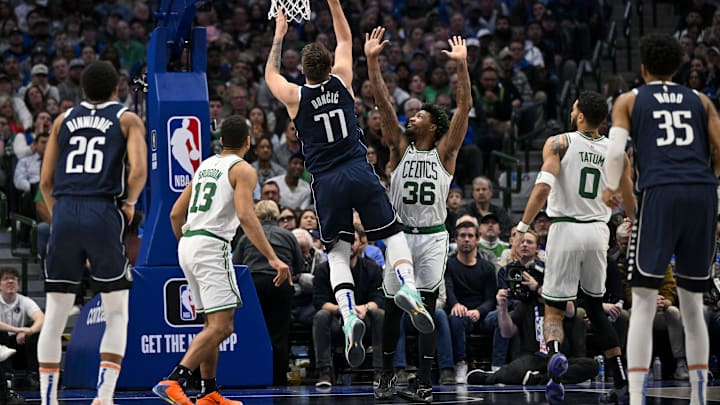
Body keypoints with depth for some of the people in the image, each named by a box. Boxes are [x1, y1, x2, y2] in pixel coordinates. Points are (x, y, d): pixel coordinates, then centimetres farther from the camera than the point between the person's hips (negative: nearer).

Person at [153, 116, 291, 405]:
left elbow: (176, 213, 21)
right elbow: (246, 216, -18)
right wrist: (273, 258, -21)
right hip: (212, 245, -8)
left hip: (187, 245, 9)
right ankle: (173, 381, -26)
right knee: (221, 326, -12)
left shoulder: (204, 166, 19)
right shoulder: (243, 169, -3)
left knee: (213, 324, 18)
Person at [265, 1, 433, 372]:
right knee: (393, 234, 10)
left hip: (326, 182, 0)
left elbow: (270, 74, 24)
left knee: (337, 253, 7)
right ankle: (408, 287, -20)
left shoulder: (295, 97, 1)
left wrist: (279, 35, 31)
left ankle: (349, 315, -16)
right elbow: (345, 40, 21)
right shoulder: (341, 81, 3)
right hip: (360, 173, 0)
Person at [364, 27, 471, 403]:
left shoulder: (444, 151, 2)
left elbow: (465, 107, -7)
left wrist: (462, 65, -17)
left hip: (432, 237, -2)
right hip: (400, 235, 2)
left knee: (426, 307, -5)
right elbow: (383, 102, -1)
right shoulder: (400, 147, 6)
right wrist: (372, 60, -9)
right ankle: (387, 374, 22)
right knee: (392, 308, 7)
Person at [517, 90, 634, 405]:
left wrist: (523, 226, -15)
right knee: (596, 306, 19)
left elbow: (543, 186, -17)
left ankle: (554, 353, -30)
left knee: (554, 307, 3)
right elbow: (631, 202, 12)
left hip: (566, 228, -3)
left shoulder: (559, 143, -4)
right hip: (598, 231, 3)